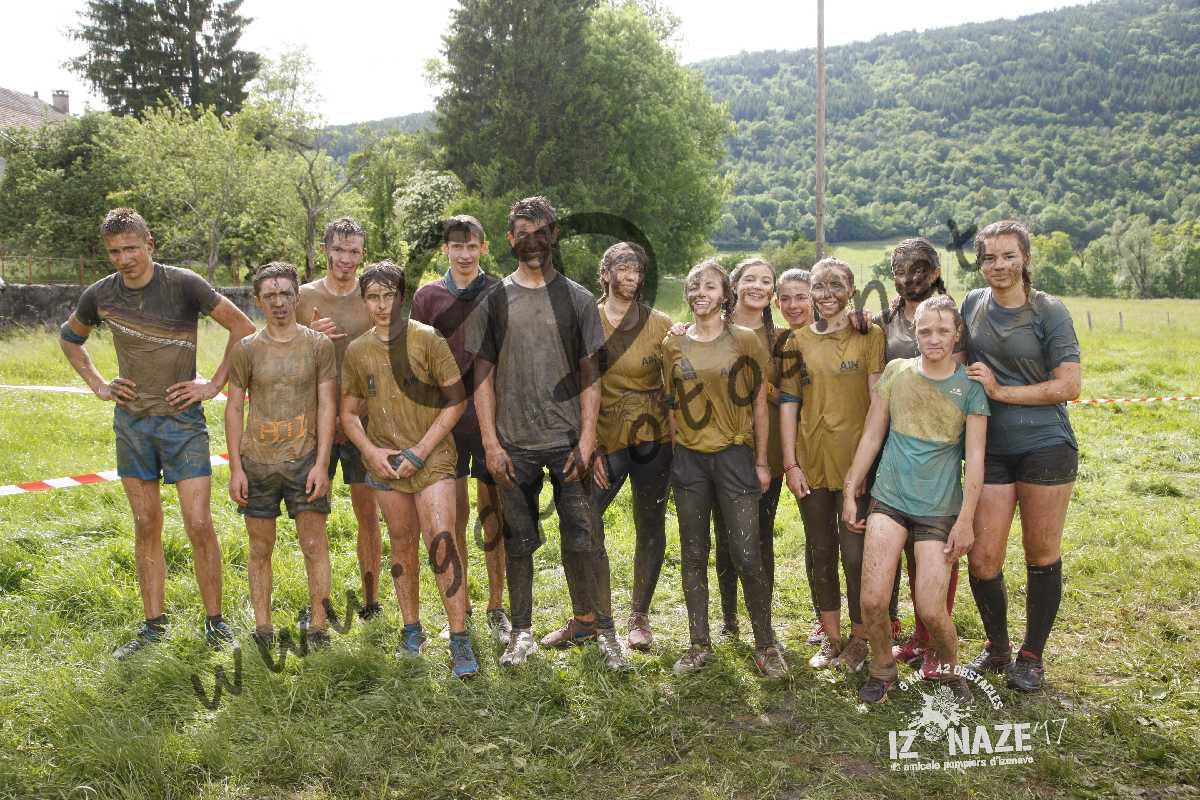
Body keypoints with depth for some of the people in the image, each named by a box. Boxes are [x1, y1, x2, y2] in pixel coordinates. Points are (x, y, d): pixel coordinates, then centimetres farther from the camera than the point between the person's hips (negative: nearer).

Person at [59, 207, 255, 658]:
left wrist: (214, 385, -9)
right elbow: (70, 339, 20)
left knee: (199, 525, -5)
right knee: (146, 527, 10)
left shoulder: (183, 284, -12)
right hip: (131, 421, 4)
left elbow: (243, 328, -8)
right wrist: (97, 385, 7)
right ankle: (153, 625, 19)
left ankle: (215, 622, 8)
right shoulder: (100, 295, 1)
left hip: (182, 420, -4)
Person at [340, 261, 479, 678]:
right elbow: (349, 412, 13)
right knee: (402, 545, 12)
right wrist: (372, 452, -5)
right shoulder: (357, 351, 6)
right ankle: (412, 631, 25)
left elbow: (456, 400, -6)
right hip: (384, 462, 4)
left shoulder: (427, 339, -5)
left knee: (441, 542, -13)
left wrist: (420, 452, -11)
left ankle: (460, 640, -7)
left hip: (432, 456, -3)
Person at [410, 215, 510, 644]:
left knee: (493, 516, 6)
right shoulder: (428, 296, 7)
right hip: (445, 420, 1)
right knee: (453, 518, 6)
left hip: (492, 417, -1)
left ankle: (496, 608, 18)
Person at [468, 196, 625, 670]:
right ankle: (522, 633, 21)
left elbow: (590, 376, 2)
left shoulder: (577, 299, 4)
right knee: (518, 541, 9)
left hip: (567, 442, -1)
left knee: (584, 539, -3)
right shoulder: (494, 301, 6)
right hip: (514, 445, 1)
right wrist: (490, 442, -3)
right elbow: (483, 377, 4)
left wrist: (587, 441, -7)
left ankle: (595, 622, 15)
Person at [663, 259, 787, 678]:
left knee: (747, 556, -5)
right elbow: (672, 403, 12)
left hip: (734, 456, -3)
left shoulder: (745, 340, -2)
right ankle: (699, 644, 21)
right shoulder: (673, 344, 6)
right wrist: (671, 457, 8)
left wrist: (761, 461, -1)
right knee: (693, 555, 9)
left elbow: (759, 404, 0)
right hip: (688, 457, 3)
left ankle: (766, 644, 13)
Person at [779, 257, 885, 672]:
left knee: (855, 553, -1)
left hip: (857, 459, -3)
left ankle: (859, 637, 19)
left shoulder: (870, 336, 0)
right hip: (811, 462, 3)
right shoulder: (798, 341, 7)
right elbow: (787, 403, 6)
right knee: (821, 552, 11)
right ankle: (831, 637, 26)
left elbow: (877, 401, -4)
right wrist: (790, 463, 0)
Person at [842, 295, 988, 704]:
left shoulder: (970, 386, -2)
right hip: (889, 499, 2)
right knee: (872, 599, -9)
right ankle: (882, 670, 18)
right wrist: (850, 491, 6)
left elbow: (975, 457, -4)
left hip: (940, 509, -1)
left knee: (931, 608, -7)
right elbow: (872, 435, 7)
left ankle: (949, 669, 25)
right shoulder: (895, 371, 3)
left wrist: (966, 520, -8)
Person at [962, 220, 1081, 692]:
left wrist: (1000, 391, -14)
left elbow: (1068, 387, -10)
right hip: (990, 451, 3)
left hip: (1046, 446, -3)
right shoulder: (972, 304, 7)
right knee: (982, 560, 1)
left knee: (1042, 555, 8)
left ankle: (1032, 656, 25)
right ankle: (997, 648, 25)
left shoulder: (1049, 311, -5)